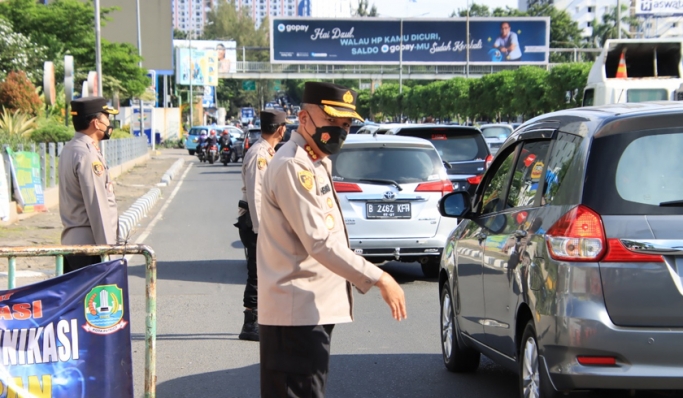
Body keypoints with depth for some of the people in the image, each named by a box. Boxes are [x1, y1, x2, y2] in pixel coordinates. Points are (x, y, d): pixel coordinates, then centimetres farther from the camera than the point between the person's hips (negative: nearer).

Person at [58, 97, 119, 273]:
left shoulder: (69, 149, 14)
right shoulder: (87, 155, -17)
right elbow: (97, 205, -19)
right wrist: (106, 247, -18)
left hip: (71, 239, 10)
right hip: (88, 243, -10)